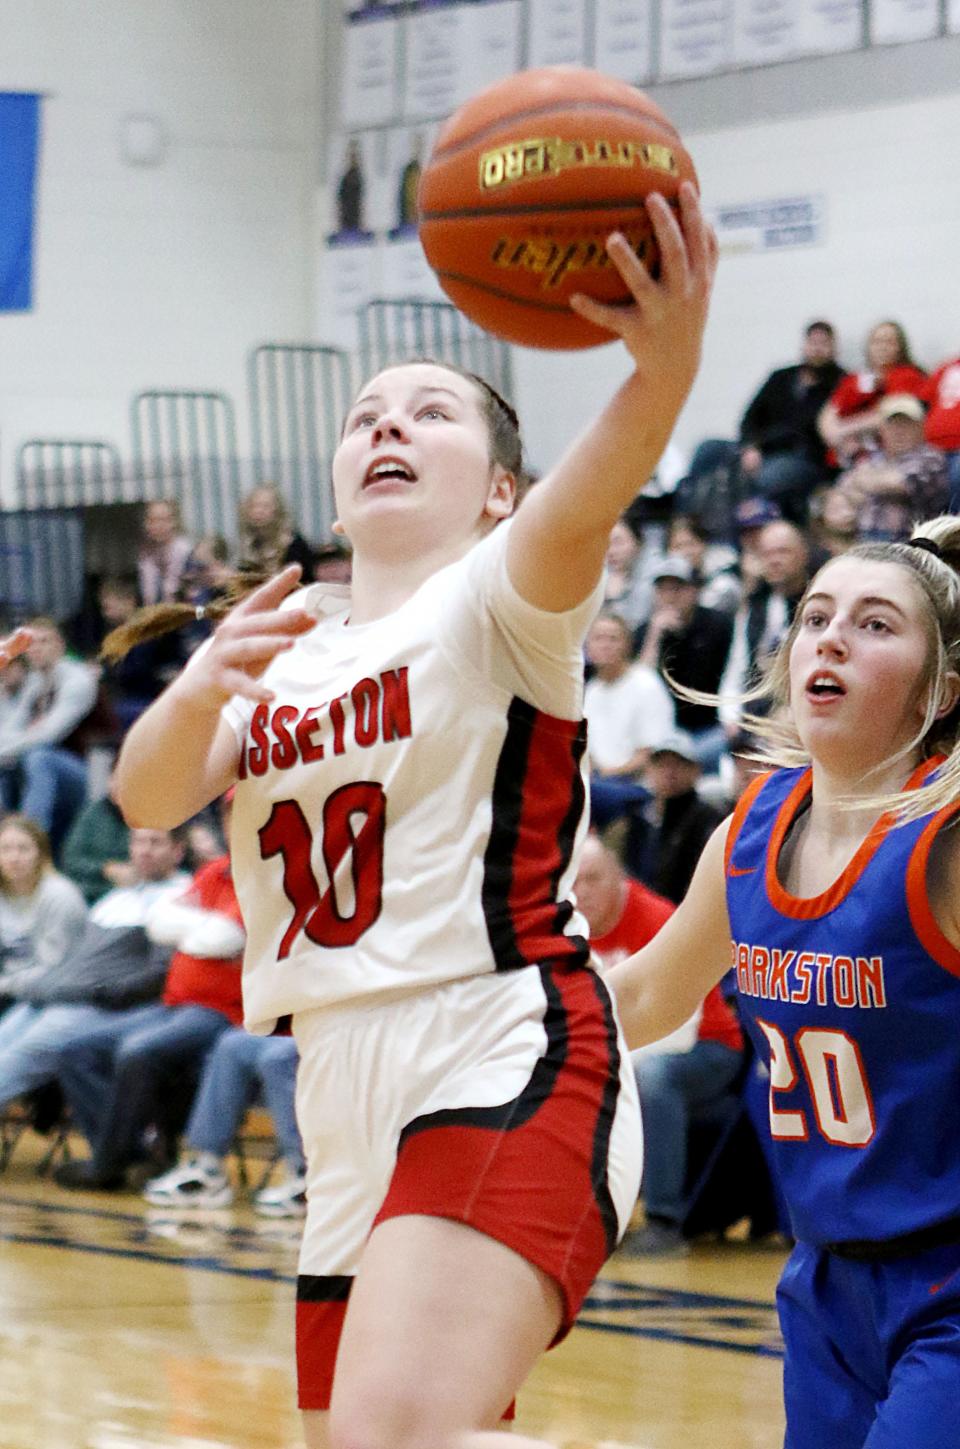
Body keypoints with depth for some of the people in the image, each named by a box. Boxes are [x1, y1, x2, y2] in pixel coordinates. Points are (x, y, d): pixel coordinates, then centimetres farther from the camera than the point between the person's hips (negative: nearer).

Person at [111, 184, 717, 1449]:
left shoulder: (495, 602, 1)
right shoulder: (285, 650, 21)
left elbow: (586, 502, -23)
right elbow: (148, 796, 3)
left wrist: (665, 370, -45)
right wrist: (201, 686, -19)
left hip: (505, 1060, -8)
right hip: (348, 1107, 8)